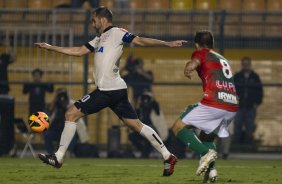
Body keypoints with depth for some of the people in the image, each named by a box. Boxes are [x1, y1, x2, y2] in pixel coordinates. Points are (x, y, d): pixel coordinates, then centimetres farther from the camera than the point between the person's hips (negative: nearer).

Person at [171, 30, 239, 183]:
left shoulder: (201, 53, 9)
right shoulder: (223, 60, 29)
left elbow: (192, 65, -13)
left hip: (214, 104, -7)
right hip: (233, 107, 7)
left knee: (179, 127, 5)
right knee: (206, 136, 26)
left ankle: (205, 152, -15)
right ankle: (210, 169, 2)